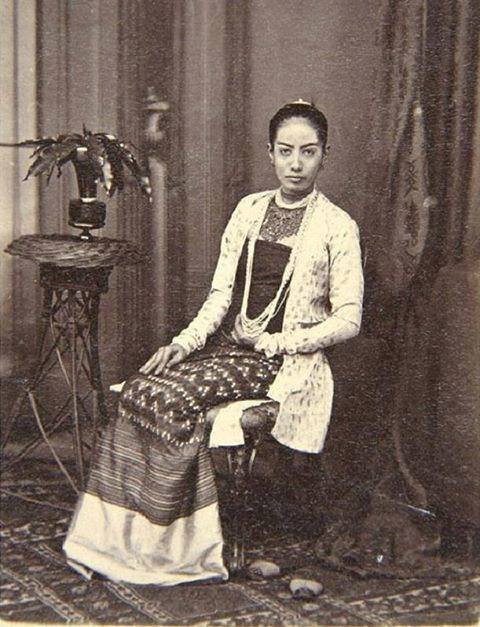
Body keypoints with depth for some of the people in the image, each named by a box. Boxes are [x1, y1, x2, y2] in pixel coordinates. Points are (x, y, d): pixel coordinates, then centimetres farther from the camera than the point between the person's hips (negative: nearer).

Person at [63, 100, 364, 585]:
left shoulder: (337, 226, -3)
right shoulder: (249, 209, 12)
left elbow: (348, 319, -5)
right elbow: (221, 292, 11)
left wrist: (277, 343, -13)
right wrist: (187, 340, -6)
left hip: (284, 360, -5)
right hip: (229, 343, 5)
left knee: (176, 398, -28)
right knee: (140, 389, -21)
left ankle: (187, 547, -16)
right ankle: (123, 534, -17)